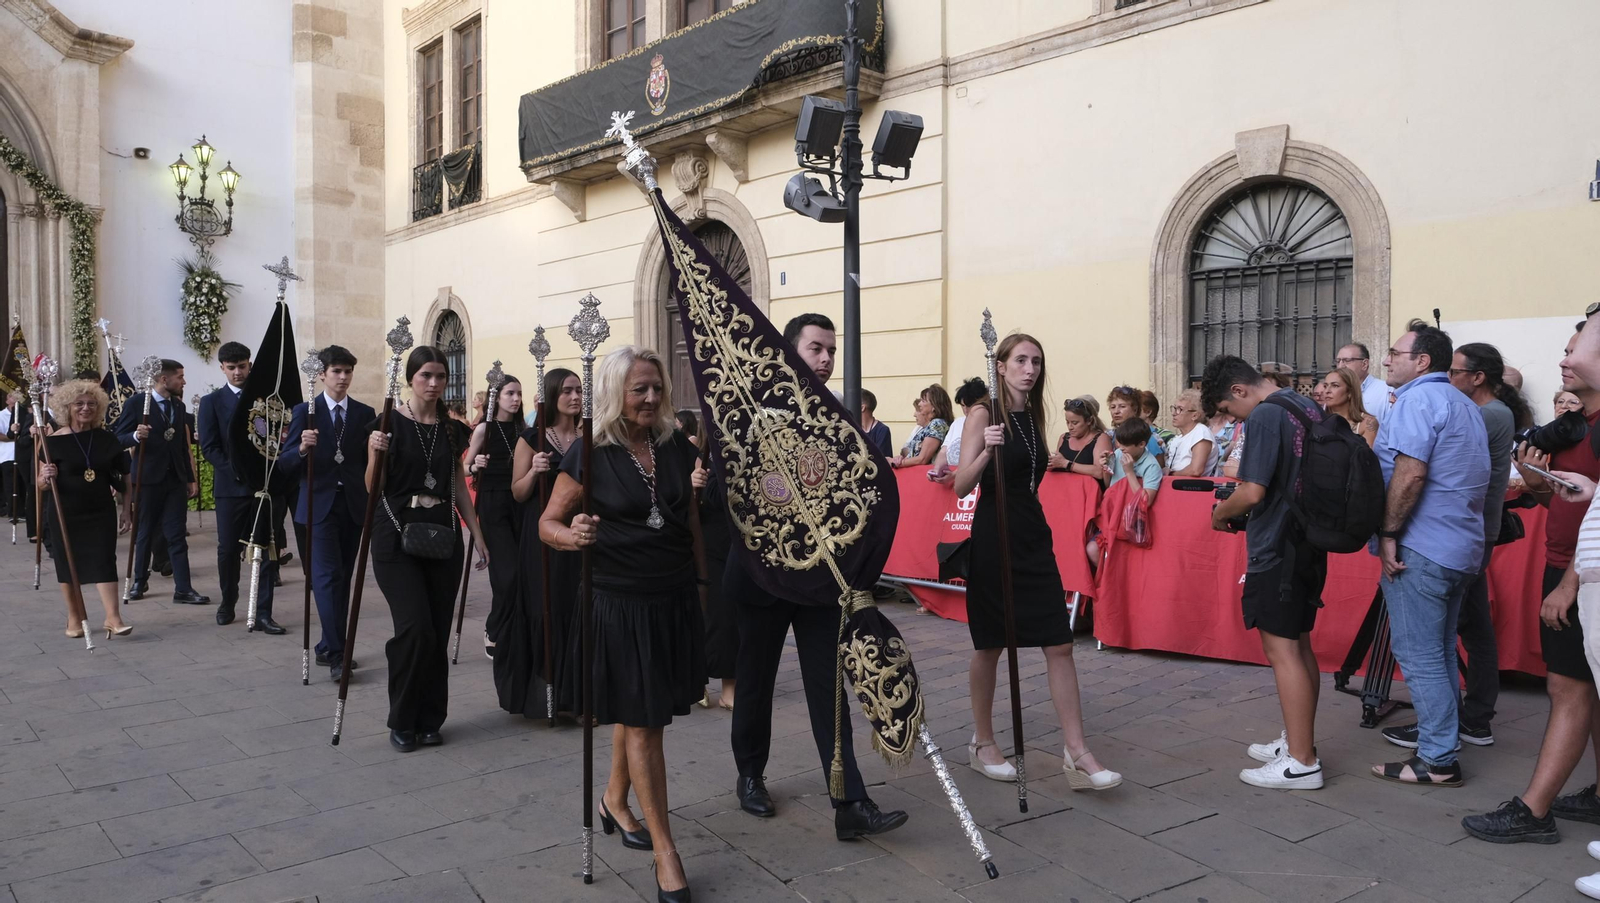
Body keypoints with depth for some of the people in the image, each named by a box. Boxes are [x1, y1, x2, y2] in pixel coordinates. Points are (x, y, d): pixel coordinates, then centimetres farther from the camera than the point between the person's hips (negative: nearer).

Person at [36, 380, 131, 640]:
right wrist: (46, 477, -27)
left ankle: (113, 618, -10)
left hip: (101, 513, 1)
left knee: (104, 562, -6)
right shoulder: (56, 441, -5)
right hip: (65, 514, -1)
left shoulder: (106, 439, 2)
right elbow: (41, 484, -4)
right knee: (69, 565, 9)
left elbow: (120, 479, 9)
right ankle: (75, 618, 23)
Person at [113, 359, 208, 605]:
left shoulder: (179, 405, 10)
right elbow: (118, 439, -7)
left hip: (176, 479, 4)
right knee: (144, 533, 10)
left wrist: (191, 478, 11)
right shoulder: (137, 402, -7)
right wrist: (136, 436, -29)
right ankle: (140, 582, 25)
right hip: (148, 478, -4)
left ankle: (183, 589, -1)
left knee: (177, 535, 0)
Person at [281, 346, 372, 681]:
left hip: (353, 504, 3)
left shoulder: (365, 414, 7)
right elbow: (286, 463, -3)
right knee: (328, 576, -11)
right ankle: (336, 653, -12)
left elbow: (372, 461, 6)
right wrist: (302, 449, -24)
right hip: (320, 504, -3)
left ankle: (329, 647, 20)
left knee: (343, 577, 9)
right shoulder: (304, 412, 0)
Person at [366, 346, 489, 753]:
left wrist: (477, 535, 11)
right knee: (414, 628, -12)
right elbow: (372, 488, -3)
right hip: (397, 536, -4)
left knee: (438, 633, 4)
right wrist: (376, 454, -21)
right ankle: (402, 722, 6)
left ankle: (429, 719, 18)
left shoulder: (452, 429, 9)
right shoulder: (389, 423, -3)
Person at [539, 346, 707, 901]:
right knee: (642, 723, 1)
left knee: (638, 712, 19)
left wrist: (704, 490, -6)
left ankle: (615, 799, 42)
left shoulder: (677, 446, 3)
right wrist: (572, 536, -25)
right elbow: (547, 523, -4)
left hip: (676, 599, 5)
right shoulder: (590, 455, -9)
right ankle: (665, 849, 10)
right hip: (620, 602, -5)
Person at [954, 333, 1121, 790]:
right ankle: (982, 744, 23)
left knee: (1060, 645, 0)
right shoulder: (984, 415, -8)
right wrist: (986, 451, -29)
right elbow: (961, 486, -14)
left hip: (1034, 539, 6)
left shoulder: (1033, 417, 11)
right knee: (990, 646, 6)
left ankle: (1077, 754, 4)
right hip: (993, 540, -6)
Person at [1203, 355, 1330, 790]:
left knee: (1281, 650, -4)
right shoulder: (1309, 407, 12)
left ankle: (1301, 763, 0)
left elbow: (1253, 491, -22)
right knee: (1300, 645, 16)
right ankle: (1298, 741, 26)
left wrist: (1220, 513, -3)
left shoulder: (1265, 416, -16)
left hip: (1276, 550, -9)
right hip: (1309, 543, 9)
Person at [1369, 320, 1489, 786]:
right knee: (1440, 653, 17)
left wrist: (1388, 533, -18)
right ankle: (1443, 739, 25)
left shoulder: (1417, 400, -13)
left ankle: (1437, 760, 0)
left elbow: (1410, 473, -23)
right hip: (1462, 549, 10)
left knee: (1418, 656, -4)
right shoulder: (1465, 406, 18)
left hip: (1420, 549, -10)